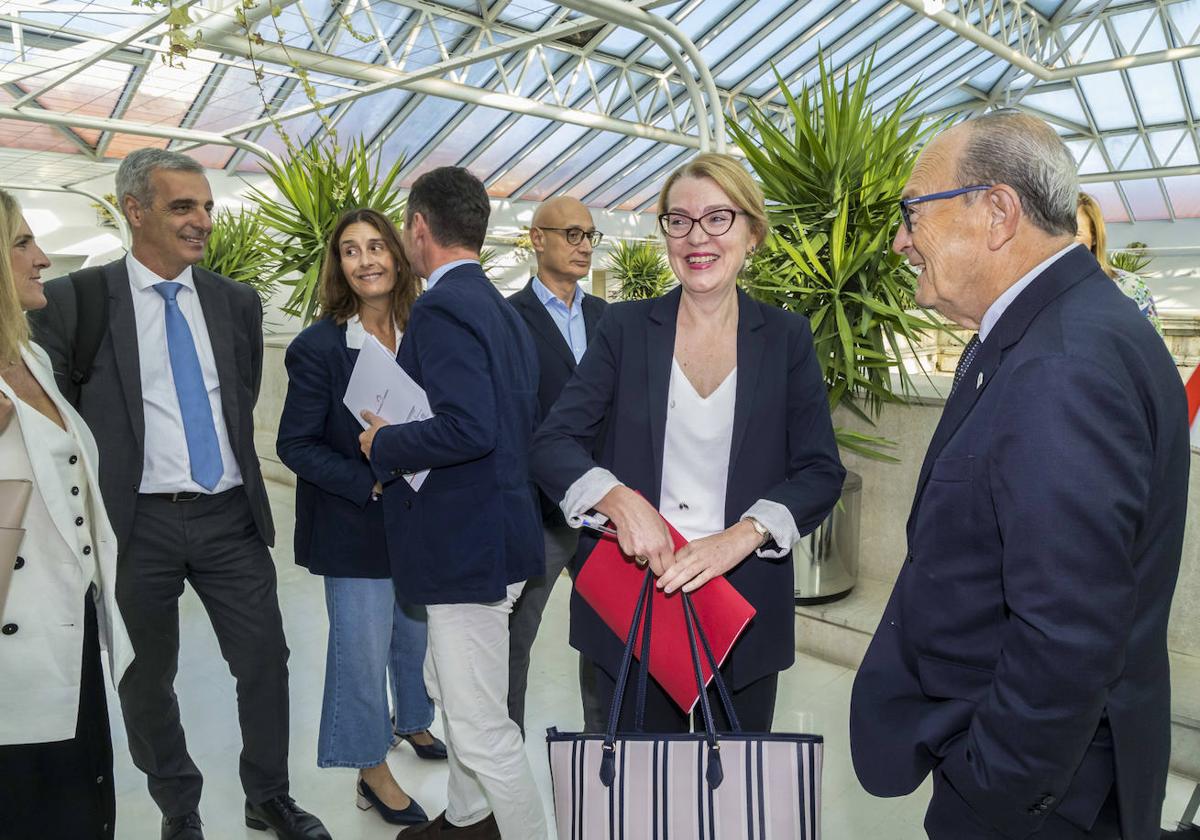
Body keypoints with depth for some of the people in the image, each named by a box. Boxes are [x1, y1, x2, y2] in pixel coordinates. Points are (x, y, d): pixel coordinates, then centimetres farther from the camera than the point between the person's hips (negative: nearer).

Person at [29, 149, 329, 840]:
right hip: (137, 523, -2)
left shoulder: (238, 302, 5)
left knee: (266, 662, 7)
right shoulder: (73, 301, -5)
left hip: (231, 516, 2)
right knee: (148, 679, 14)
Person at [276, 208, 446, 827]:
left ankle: (413, 722, 46)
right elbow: (295, 444, -13)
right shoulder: (318, 347, -13)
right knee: (362, 648, 5)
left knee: (415, 632, 20)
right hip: (354, 526, -5)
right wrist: (371, 483, -21)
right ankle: (372, 770, 25)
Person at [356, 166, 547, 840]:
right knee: (447, 685, 28)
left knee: (481, 728, 2)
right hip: (480, 535, 11)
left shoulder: (442, 307, -18)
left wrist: (386, 444, -14)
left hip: (471, 547, -11)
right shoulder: (502, 309, 12)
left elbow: (470, 427, -32)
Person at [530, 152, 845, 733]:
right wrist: (618, 499, -24)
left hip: (746, 604, 1)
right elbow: (553, 442, -5)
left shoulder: (786, 338, 2)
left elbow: (822, 471, -3)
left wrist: (743, 534, -20)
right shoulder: (625, 327, 1)